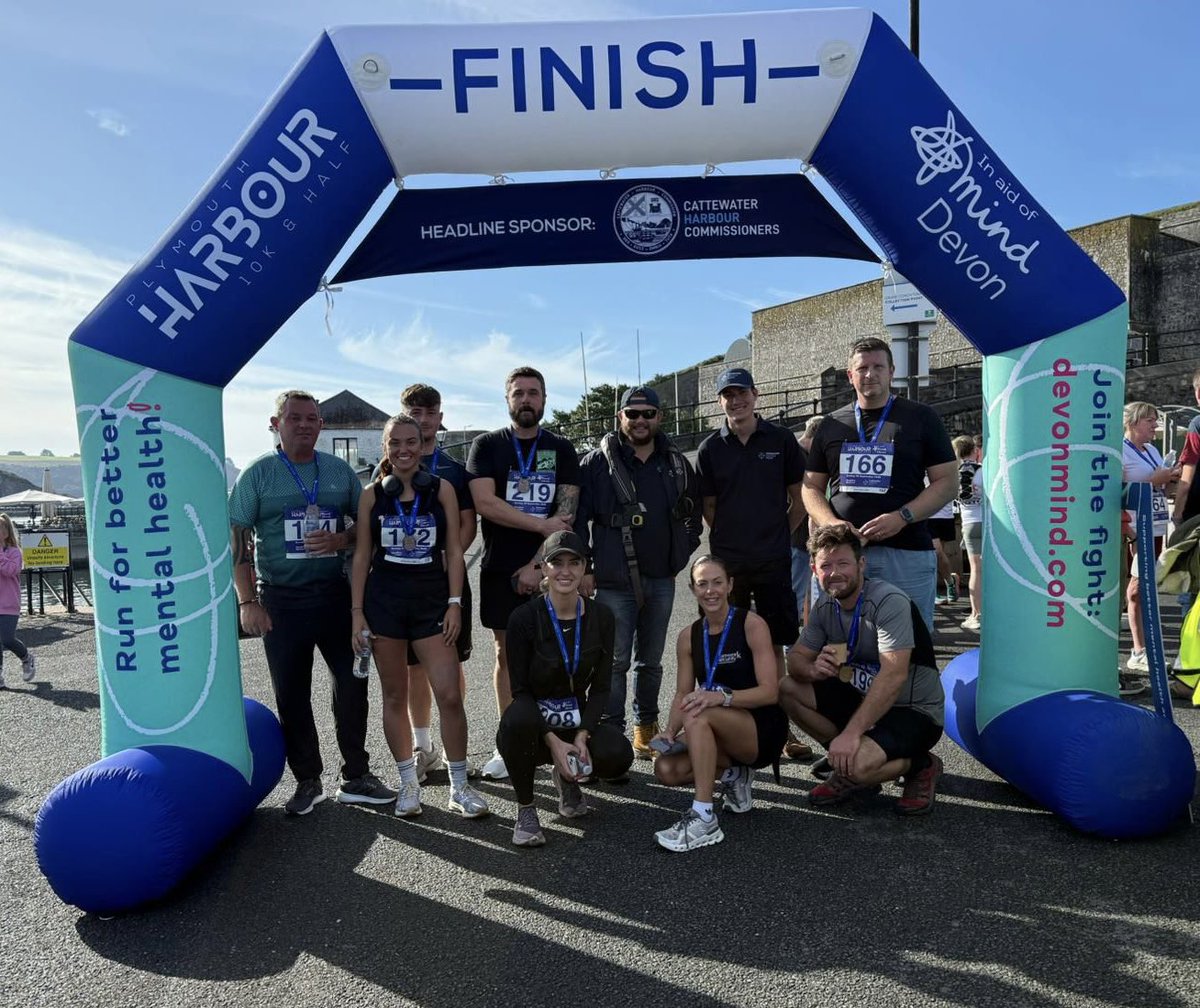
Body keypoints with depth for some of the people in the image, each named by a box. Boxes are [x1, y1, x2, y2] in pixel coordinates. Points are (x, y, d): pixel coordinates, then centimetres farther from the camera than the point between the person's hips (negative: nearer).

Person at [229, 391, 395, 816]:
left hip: (336, 593, 2)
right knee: (291, 695, 7)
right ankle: (307, 781, 22)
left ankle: (356, 776, 19)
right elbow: (238, 540, -3)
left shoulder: (340, 471, 6)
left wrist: (342, 539, -10)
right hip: (282, 600, -2)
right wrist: (247, 601, -9)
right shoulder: (257, 474, -1)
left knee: (352, 684, 5)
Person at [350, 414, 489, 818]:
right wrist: (357, 611, 0)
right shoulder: (372, 495, 4)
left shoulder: (442, 489, 2)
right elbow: (362, 555, 5)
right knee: (395, 697, 8)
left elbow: (454, 550, 1)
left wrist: (455, 603, -5)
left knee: (450, 695, -6)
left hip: (433, 600, -1)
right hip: (384, 601, 1)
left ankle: (459, 786, 9)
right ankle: (408, 783, 23)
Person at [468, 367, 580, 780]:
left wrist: (538, 563, -12)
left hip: (549, 568, 0)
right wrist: (541, 525, -12)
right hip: (501, 569, 0)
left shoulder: (562, 450, 7)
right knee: (507, 653, 6)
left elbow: (567, 512, -2)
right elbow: (485, 503, -9)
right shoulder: (487, 446, 5)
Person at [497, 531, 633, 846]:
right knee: (518, 715, -38)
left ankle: (567, 777, 10)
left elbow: (601, 686, -2)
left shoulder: (600, 617, -5)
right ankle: (525, 809, -12)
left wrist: (582, 736, -16)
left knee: (618, 755, -27)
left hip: (577, 721, 3)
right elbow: (520, 689, -13)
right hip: (531, 724, -2)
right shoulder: (524, 617, -14)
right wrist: (552, 740, -22)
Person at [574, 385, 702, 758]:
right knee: (615, 662, -1)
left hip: (661, 580, 4)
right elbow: (577, 518, -5)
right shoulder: (597, 462, -4)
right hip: (614, 581, -4)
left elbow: (693, 514, 20)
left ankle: (646, 729, 28)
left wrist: (681, 554, 11)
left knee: (651, 661, 14)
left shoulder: (677, 464, 9)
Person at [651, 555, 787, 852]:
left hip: (763, 730, -6)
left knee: (698, 716, -33)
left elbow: (770, 691, -19)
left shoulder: (751, 624, -11)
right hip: (719, 736, 6)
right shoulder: (689, 637, 4)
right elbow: (683, 695, 2)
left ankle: (704, 819, -28)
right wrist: (670, 732, -18)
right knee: (667, 769, -19)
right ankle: (733, 774, 7)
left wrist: (722, 696, -35)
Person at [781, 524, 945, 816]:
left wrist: (851, 732, -37)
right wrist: (813, 669, -24)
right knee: (787, 688, -8)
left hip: (914, 711, -7)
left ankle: (920, 765, 2)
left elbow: (893, 676, -32)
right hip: (863, 699, 7)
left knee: (858, 765, -32)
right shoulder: (825, 606, 0)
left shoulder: (889, 602, -24)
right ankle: (850, 770, 5)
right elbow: (795, 658, 2)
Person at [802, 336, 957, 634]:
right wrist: (831, 523, -6)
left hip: (906, 553, -2)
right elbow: (811, 487, 15)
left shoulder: (920, 418, 7)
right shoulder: (832, 425, 15)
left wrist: (901, 517, -13)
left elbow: (946, 481, 2)